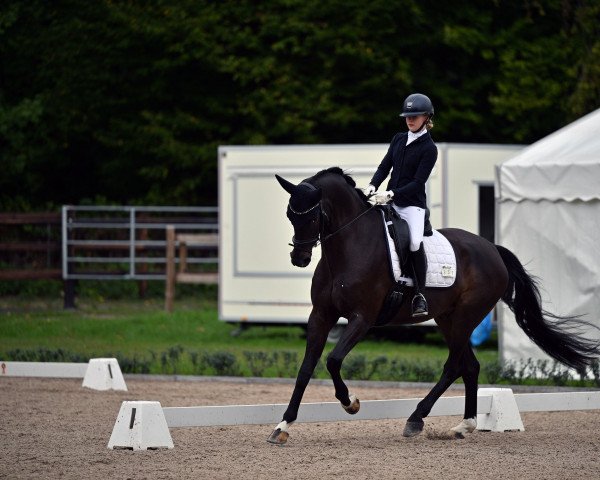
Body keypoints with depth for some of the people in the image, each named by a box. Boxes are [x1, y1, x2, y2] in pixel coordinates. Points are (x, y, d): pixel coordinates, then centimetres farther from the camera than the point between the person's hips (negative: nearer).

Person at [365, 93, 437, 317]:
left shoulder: (428, 148, -8)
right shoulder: (399, 139, 11)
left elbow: (418, 182, -13)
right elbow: (384, 166, 11)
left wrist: (391, 194, -23)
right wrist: (372, 186, -8)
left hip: (412, 204, -6)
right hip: (390, 201, 7)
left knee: (415, 244, -23)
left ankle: (419, 294, -9)